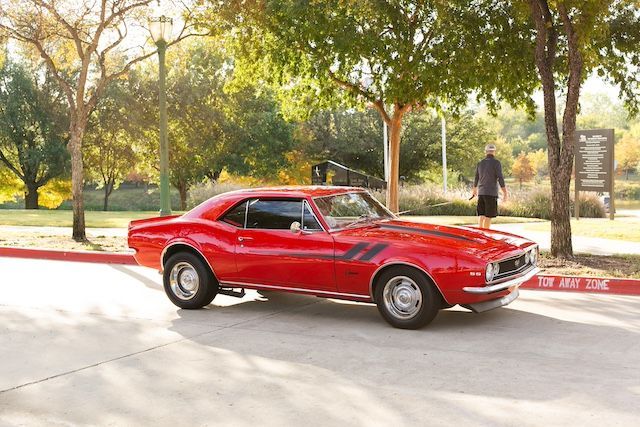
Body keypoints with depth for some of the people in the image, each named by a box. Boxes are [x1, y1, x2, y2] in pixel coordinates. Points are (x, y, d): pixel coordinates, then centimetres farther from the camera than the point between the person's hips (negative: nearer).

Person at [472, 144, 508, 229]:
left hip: (481, 193, 5)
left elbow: (476, 178, 19)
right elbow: (500, 179, -13)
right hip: (491, 193, -5)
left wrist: (474, 189, 35)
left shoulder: (480, 163, 10)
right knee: (488, 216, -2)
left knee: (481, 215, 8)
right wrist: (505, 193, -10)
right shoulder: (496, 163, -7)